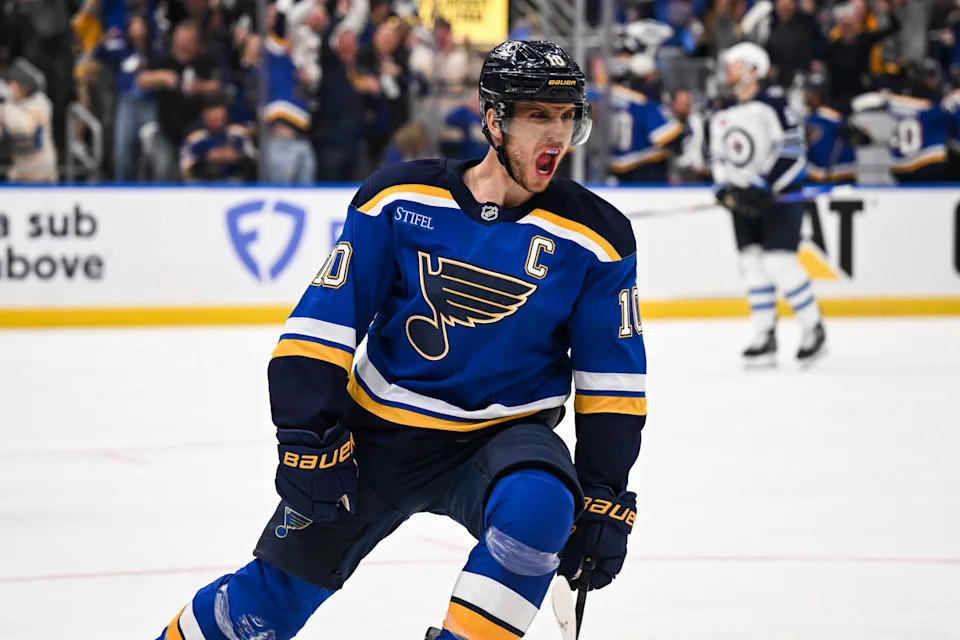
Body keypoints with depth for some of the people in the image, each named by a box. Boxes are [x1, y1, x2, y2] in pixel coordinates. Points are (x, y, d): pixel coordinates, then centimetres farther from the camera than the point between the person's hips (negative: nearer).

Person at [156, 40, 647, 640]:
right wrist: (309, 440, -16)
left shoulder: (595, 238, -8)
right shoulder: (402, 198, -10)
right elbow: (323, 320, -9)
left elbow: (612, 376, -2)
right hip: (381, 433, 0)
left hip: (503, 436, 0)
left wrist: (604, 496, -8)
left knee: (537, 506, -35)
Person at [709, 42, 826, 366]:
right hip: (745, 198, 7)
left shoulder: (774, 103, -11)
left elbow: (792, 149, -17)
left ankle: (814, 329, -2)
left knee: (779, 262, -14)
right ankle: (765, 336, 9)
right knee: (753, 264, 4)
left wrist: (766, 188, -21)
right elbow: (717, 156, 17)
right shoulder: (721, 114, 12)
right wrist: (724, 190, -1)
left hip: (781, 193, -7)